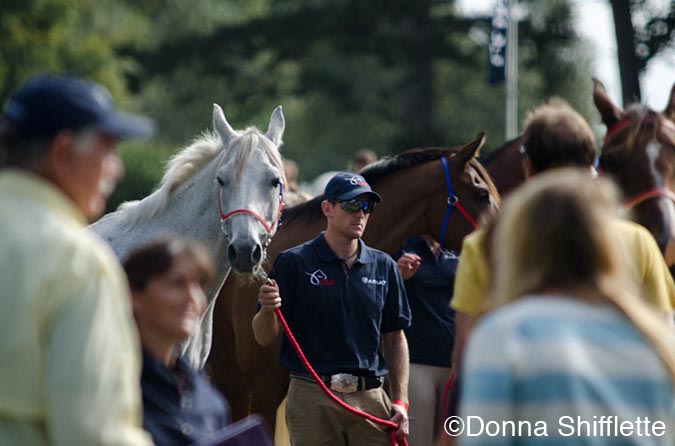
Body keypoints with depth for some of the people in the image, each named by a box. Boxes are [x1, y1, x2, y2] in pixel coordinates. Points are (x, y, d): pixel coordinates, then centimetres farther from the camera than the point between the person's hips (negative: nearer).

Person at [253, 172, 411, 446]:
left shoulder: (383, 267, 10)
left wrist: (400, 401, 5)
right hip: (312, 399, -3)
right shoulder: (295, 263, -1)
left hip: (370, 399, 3)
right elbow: (264, 338, -2)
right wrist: (267, 309, -25)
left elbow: (395, 338, 14)